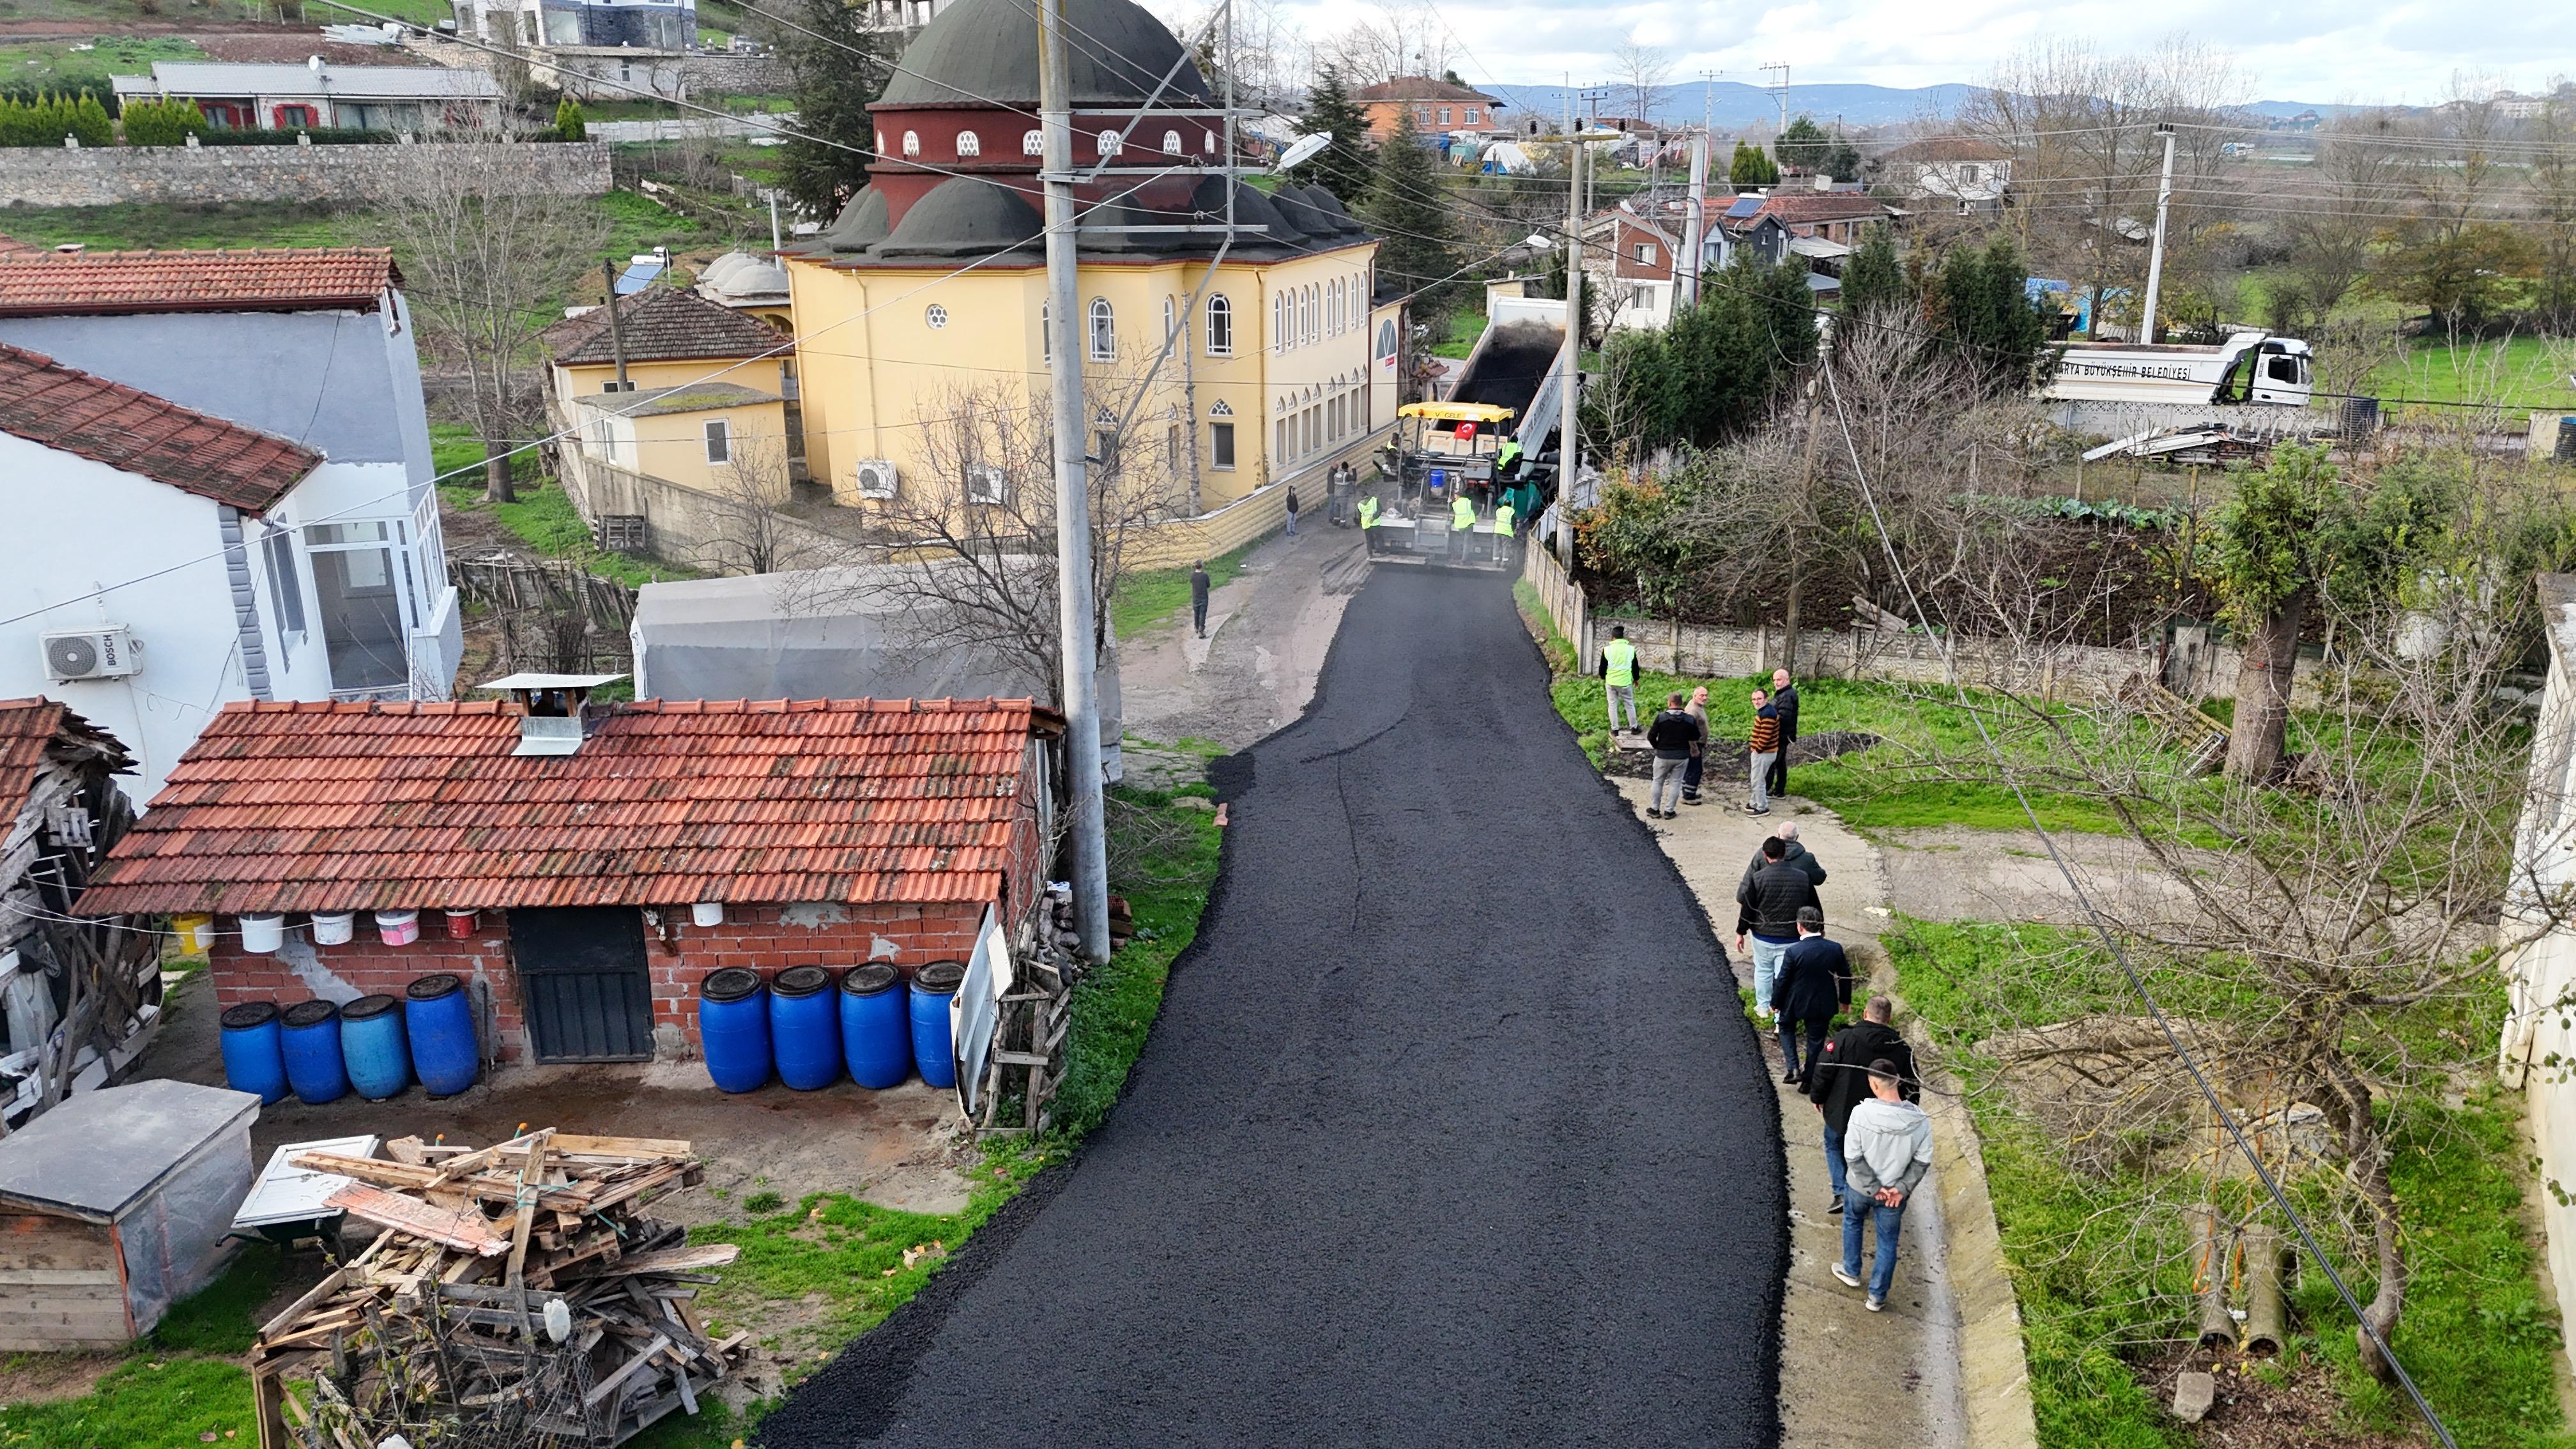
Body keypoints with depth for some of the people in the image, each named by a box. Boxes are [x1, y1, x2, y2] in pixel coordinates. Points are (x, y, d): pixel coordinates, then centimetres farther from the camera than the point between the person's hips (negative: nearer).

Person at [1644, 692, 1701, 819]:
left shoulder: (1661, 718, -12)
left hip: (1663, 756, -1)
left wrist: (1658, 747, 7)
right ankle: (1669, 811, 13)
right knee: (1675, 783, 11)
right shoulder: (1690, 719, -6)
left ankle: (1655, 809, 19)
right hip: (1682, 757, 1)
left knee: (1658, 782, 14)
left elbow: (1651, 736, -10)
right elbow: (1696, 737, 4)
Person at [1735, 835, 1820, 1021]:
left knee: (1763, 970, 22)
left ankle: (1763, 1006, 37)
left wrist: (1741, 932, 5)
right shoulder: (1803, 878, -5)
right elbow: (1815, 907, 4)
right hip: (1791, 939, 1)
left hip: (1763, 937, -1)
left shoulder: (1758, 878, -13)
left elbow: (1747, 907, -7)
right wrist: (1819, 929, 19)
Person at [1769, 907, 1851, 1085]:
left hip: (1795, 1004, -2)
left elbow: (1782, 981, -15)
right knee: (1816, 1040, 18)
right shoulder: (1836, 950, -13)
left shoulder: (1793, 952, -24)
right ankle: (1808, 1078, 29)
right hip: (1823, 1005, 2)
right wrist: (1844, 1000, 18)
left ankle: (1793, 1069, 12)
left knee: (1786, 1029, 24)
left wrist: (1775, 1003, 2)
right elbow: (1845, 977, 0)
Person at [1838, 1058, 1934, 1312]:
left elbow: (1853, 1157, -21)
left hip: (1859, 1187, -1)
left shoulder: (1861, 1113, -27)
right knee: (1887, 1243, 19)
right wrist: (1902, 1188, -8)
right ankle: (1877, 1296, 30)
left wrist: (1873, 1187, -13)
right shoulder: (1919, 1119, -19)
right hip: (1895, 1192, 1)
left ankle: (1851, 1272, 46)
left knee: (1852, 1222, 30)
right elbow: (1923, 1161, -12)